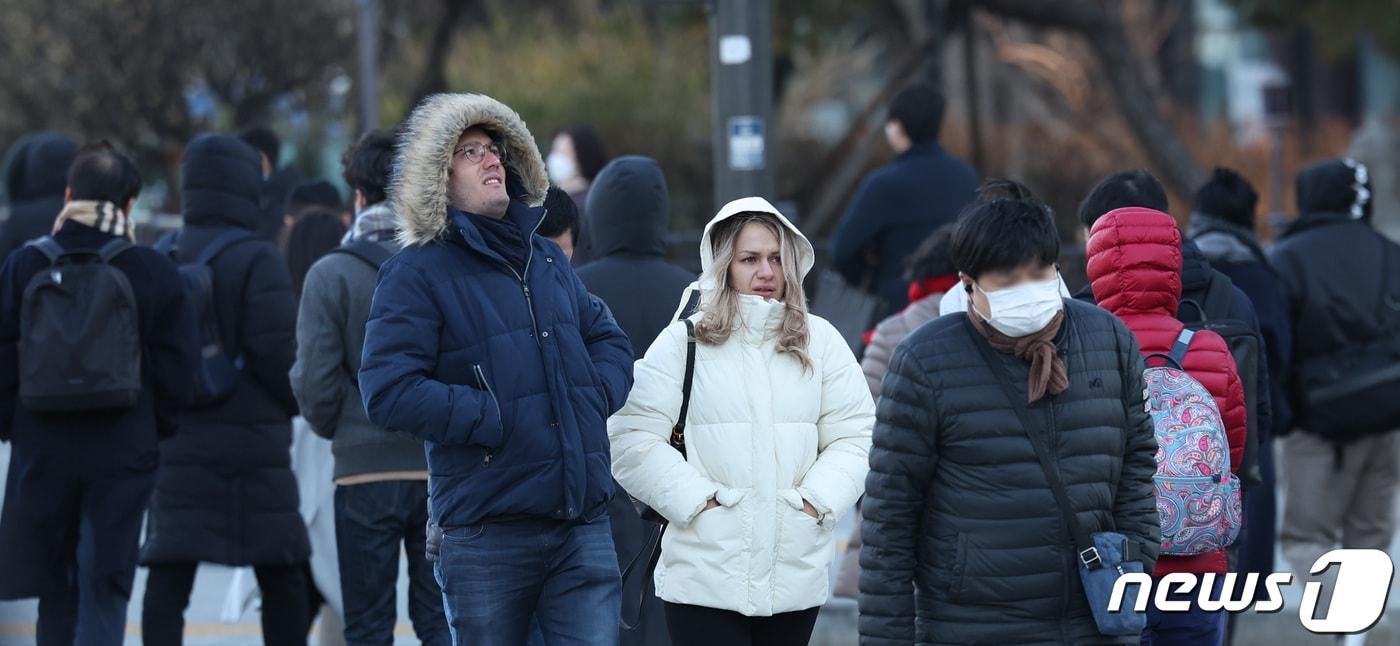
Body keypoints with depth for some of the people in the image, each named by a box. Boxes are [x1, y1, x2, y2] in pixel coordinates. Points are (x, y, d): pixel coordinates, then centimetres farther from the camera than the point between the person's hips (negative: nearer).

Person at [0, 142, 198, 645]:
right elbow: (177, 368, -3)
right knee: (105, 591, 0)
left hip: (42, 450, 1)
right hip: (125, 452, -1)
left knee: (57, 590, 16)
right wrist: (154, 428, 12)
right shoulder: (154, 272, -5)